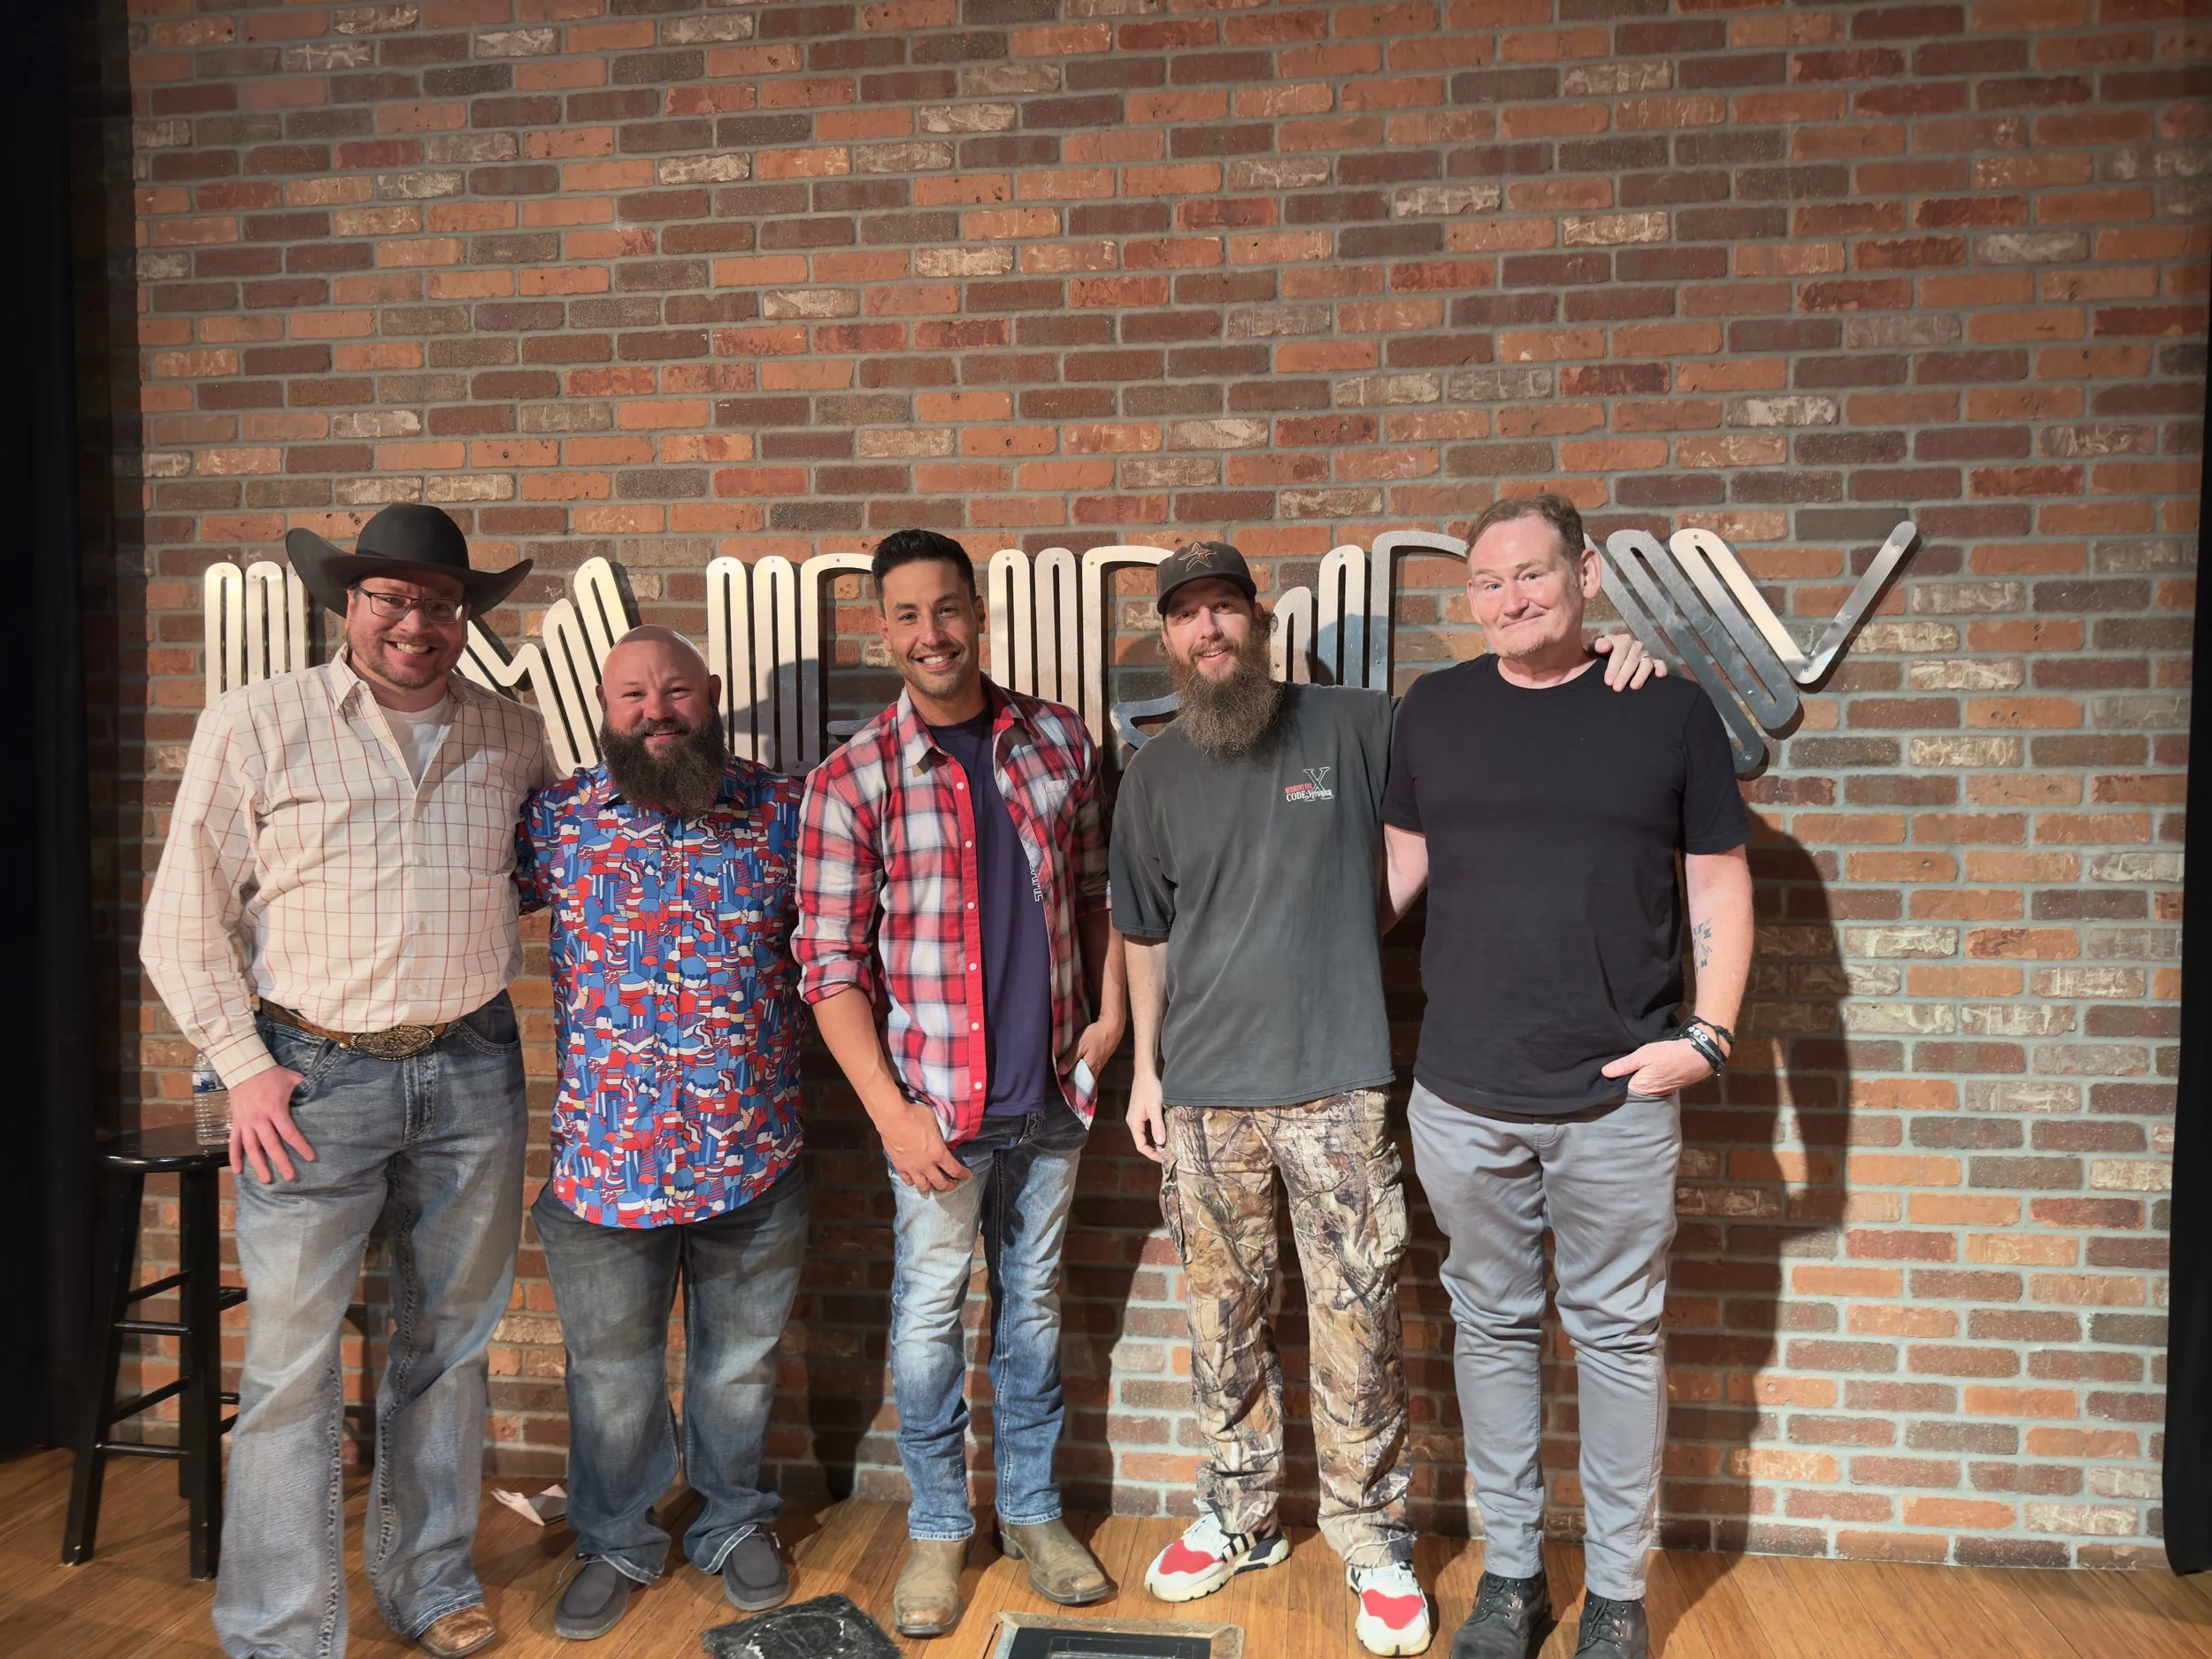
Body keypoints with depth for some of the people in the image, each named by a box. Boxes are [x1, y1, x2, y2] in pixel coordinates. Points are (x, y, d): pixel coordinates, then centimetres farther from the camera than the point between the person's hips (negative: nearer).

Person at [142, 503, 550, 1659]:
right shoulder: (256, 725, -3)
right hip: (314, 1075, -3)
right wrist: (244, 1067, -6)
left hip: (472, 1073, 3)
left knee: (449, 1339, 15)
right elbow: (185, 924, -1)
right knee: (291, 1363, 1)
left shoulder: (512, 737, 5)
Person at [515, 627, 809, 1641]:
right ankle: (616, 1543, 44)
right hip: (607, 1165, 0)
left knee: (738, 1365, 19)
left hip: (754, 1160, 0)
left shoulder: (780, 812, -3)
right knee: (611, 1376, 18)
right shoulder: (553, 819, -2)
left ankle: (734, 1525, 45)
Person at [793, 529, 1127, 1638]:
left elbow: (1097, 889, 11)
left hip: (1050, 1094, 3)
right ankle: (937, 1527, 34)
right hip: (935, 1105, -3)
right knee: (928, 1318, 11)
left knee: (1035, 1306, 17)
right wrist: (891, 1110, -13)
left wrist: (1110, 1008, 1)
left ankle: (1034, 1511, 37)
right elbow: (830, 968, -8)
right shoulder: (849, 782, -8)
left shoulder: (1058, 741, 2)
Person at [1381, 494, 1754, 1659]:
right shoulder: (1434, 709, 5)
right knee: (1494, 1330, 14)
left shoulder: (1669, 708, 0)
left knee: (1617, 1338, 11)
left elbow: (1718, 879, 3)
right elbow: (1400, 865, 12)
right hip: (1464, 1099, 2)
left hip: (1619, 1098, -1)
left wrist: (1709, 1032, -7)